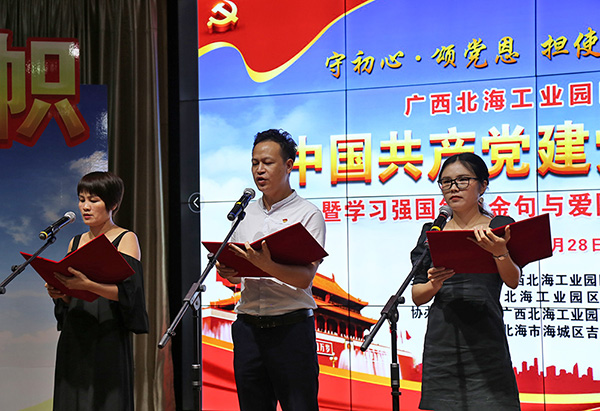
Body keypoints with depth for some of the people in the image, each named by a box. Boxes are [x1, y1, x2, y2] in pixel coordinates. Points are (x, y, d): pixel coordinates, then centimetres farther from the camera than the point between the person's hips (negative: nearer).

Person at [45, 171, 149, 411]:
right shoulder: (76, 243, 16)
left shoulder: (126, 239, 0)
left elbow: (127, 292, -13)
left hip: (108, 337, -5)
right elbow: (69, 299, 17)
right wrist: (59, 293, -6)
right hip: (74, 337, 5)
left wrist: (87, 285, -27)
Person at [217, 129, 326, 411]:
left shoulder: (308, 215, -2)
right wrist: (227, 272, -4)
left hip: (291, 327, -5)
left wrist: (267, 266, -30)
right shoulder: (245, 214, 15)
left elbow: (305, 277, -13)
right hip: (248, 327, 5)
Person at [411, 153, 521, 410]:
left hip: (486, 340, -2)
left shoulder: (500, 226, 6)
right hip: (442, 341, 2)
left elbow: (513, 281, -9)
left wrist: (500, 252, -29)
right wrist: (434, 285, -13)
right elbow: (417, 296, 9)